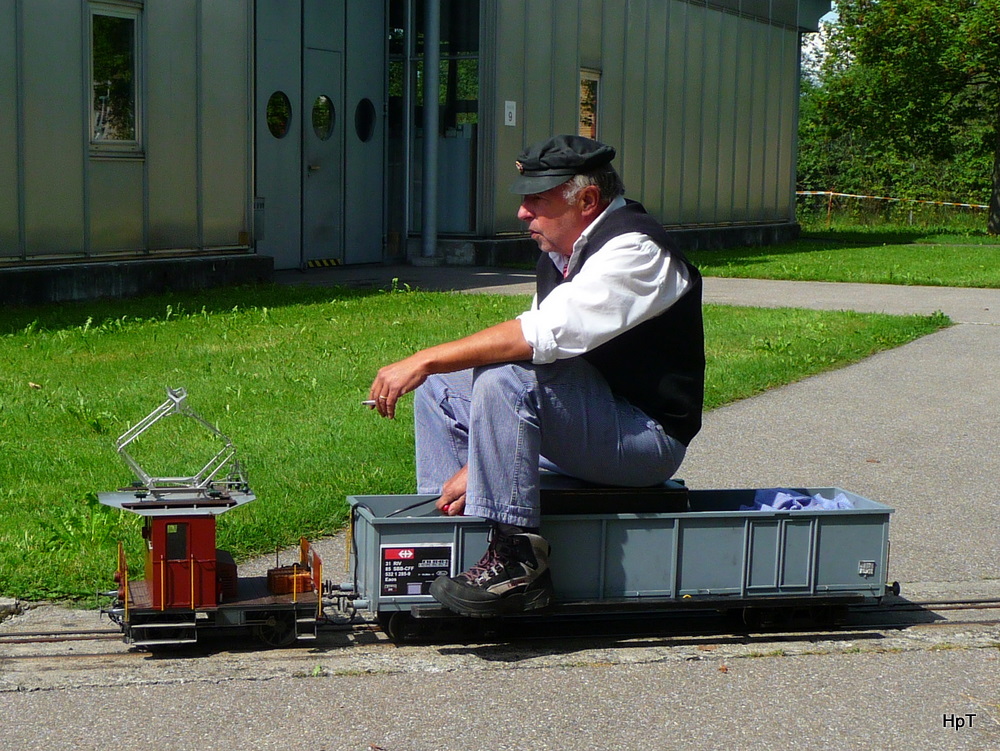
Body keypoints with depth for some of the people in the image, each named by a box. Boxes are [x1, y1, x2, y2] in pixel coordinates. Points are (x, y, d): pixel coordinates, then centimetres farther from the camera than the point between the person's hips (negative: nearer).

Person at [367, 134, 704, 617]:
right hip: (587, 428, 10)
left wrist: (423, 360, -29)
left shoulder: (634, 249, -18)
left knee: (508, 376, -30)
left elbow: (544, 334, -31)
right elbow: (539, 350, 10)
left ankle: (518, 562, -25)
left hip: (648, 438, -10)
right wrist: (475, 466, 1)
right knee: (440, 387, 11)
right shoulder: (558, 257, 10)